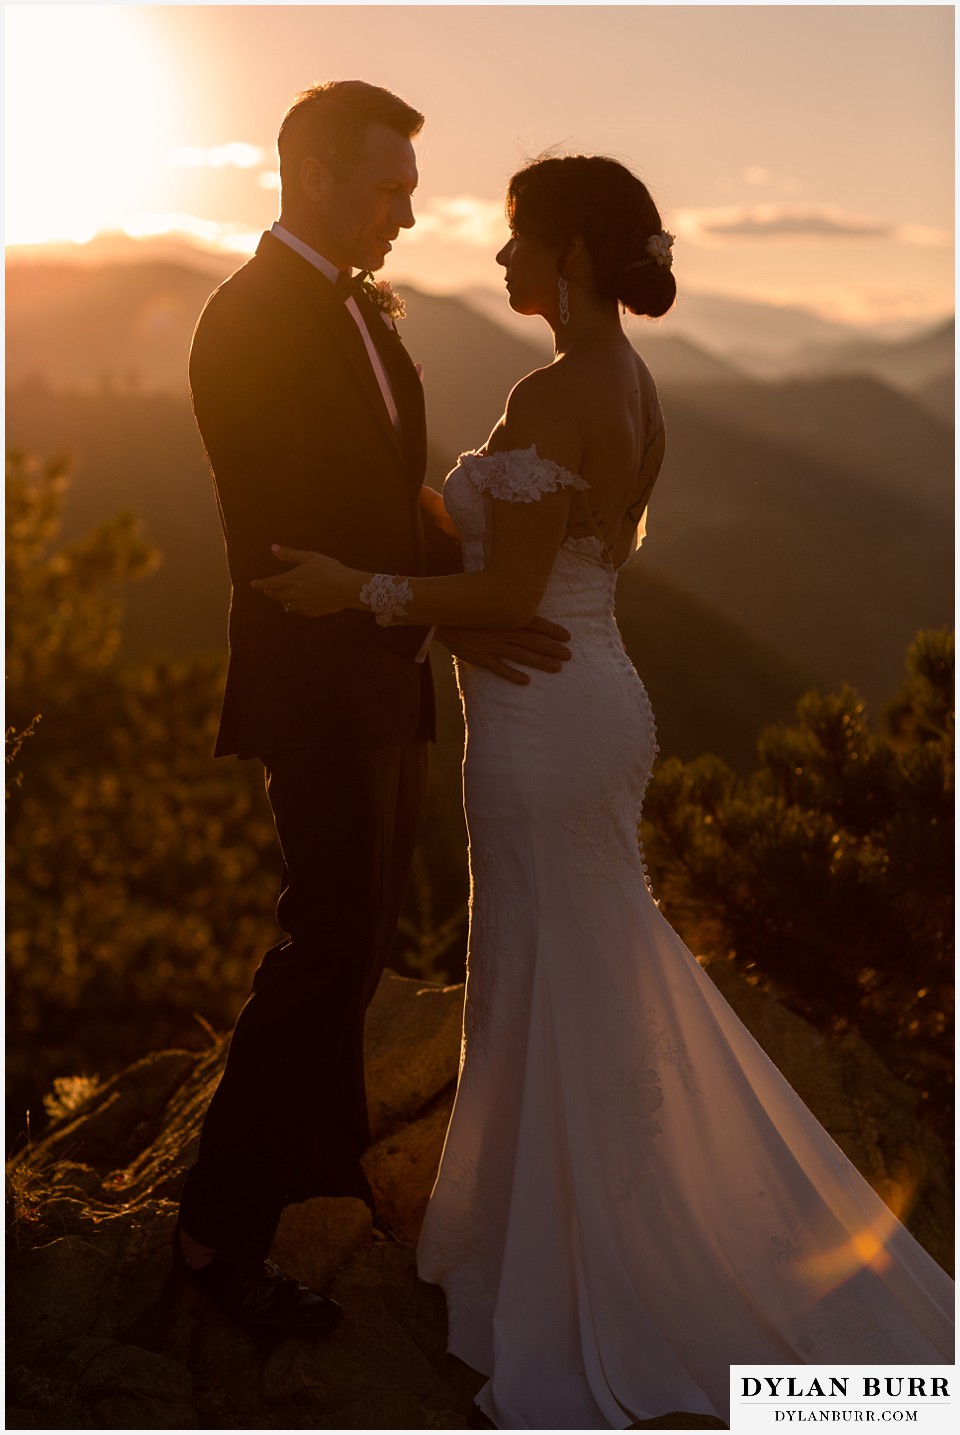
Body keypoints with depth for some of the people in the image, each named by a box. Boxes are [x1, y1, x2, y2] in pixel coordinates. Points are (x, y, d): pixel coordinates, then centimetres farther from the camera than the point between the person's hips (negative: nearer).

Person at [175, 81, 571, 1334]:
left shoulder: (364, 309, 12)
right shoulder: (249, 322, -17)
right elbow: (285, 534, -22)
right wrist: (449, 617, -22)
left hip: (384, 675, 9)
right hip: (318, 681, -9)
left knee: (360, 929, 19)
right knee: (334, 940, -3)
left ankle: (319, 1149, 38)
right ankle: (220, 1227, 10)